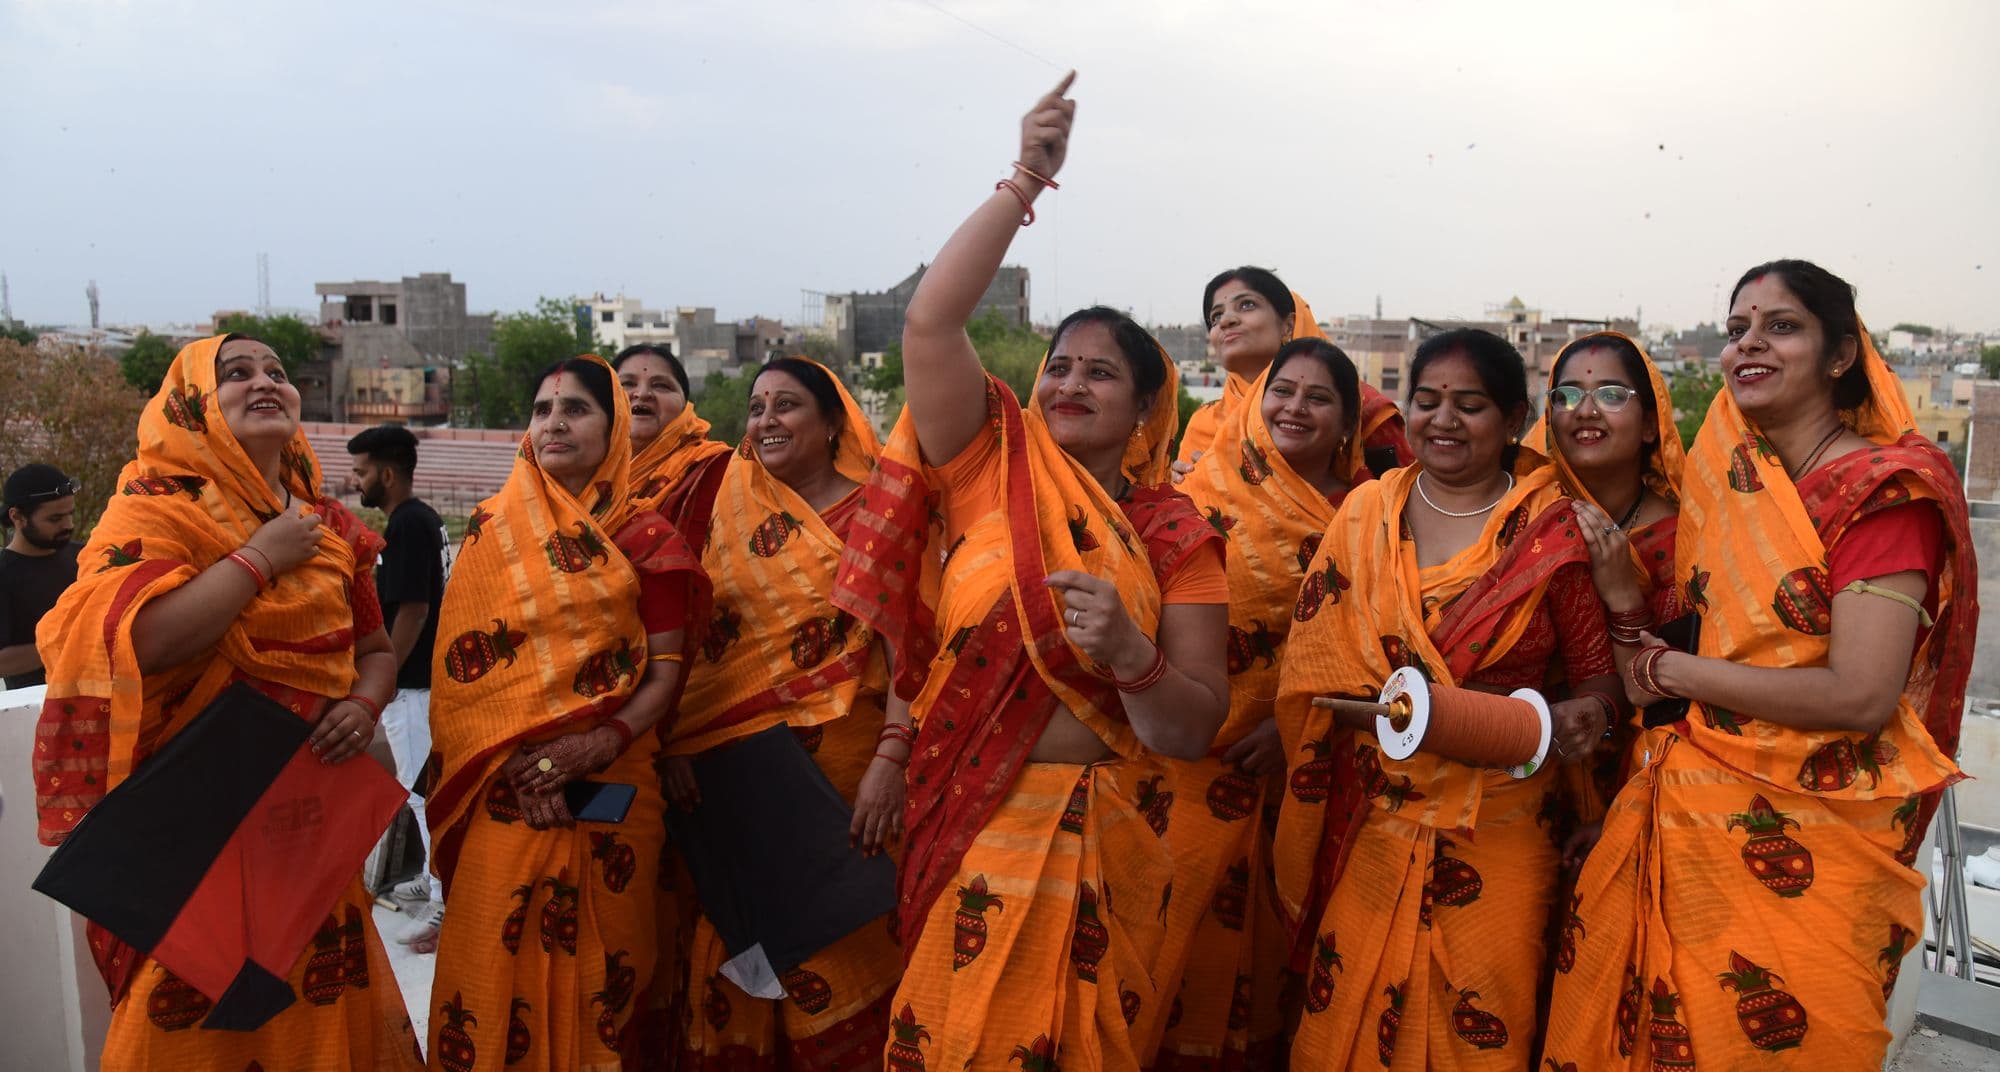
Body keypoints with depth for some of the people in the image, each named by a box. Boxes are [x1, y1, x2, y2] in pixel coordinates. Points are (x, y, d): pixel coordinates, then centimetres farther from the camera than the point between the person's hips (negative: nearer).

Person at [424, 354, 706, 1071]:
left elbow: (665, 671, 0)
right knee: (498, 957, 0)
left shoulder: (648, 540, 4)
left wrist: (600, 745, -16)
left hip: (612, 782, 0)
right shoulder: (493, 527, 6)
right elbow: (465, 658, 1)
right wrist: (518, 762, -11)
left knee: (597, 963, 6)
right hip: (508, 786, 0)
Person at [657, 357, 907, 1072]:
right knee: (730, 948, 8)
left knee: (839, 953, 3)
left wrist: (890, 760, -21)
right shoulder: (731, 508, 8)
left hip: (841, 764, -3)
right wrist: (675, 743, -5)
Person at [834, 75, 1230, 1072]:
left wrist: (1128, 653, -24)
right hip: (968, 827, 0)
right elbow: (930, 322, -13)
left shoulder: (1177, 534, 0)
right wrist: (1025, 180, -15)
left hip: (1100, 841, 0)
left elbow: (1193, 729, -4)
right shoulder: (992, 466, 1)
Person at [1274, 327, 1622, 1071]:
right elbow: (1316, 666, 5)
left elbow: (1597, 673, 0)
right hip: (1369, 826, 2)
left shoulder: (1551, 531, -3)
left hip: (1495, 837, -2)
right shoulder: (1366, 513, 4)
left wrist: (1586, 712, -20)